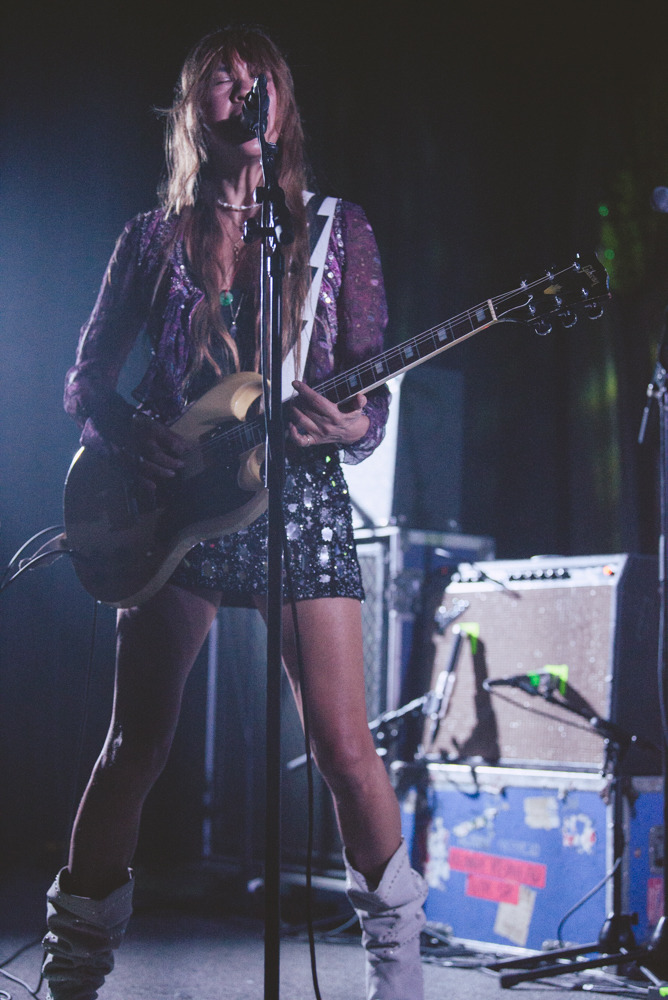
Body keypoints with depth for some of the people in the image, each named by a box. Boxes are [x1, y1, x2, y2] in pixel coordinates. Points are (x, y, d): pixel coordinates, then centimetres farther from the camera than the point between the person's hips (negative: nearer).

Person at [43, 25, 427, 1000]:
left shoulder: (338, 228, 9)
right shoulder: (154, 237, 10)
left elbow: (373, 382, 6)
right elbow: (86, 379, 12)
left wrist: (356, 426, -17)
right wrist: (137, 435, -9)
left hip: (302, 495, 0)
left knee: (345, 750, -7)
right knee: (136, 745, 0)